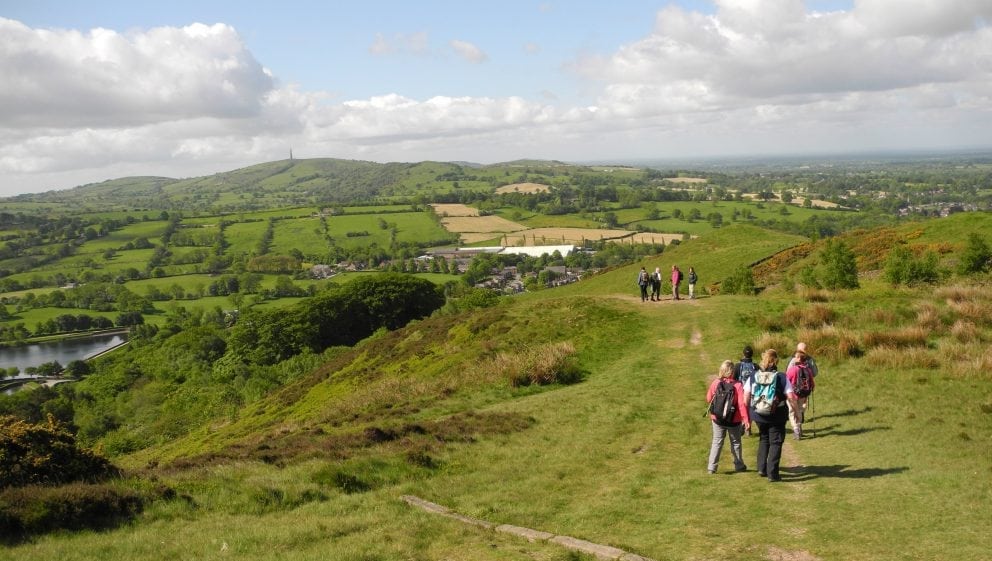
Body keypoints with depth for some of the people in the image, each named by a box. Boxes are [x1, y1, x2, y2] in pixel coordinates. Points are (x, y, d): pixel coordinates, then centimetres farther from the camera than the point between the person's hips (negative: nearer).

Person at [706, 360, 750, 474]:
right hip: (734, 420, -2)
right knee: (736, 442, 17)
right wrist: (746, 419, -15)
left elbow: (709, 399, 1)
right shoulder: (737, 385, -18)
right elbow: (742, 404, -20)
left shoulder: (715, 383, -10)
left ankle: (712, 467, 6)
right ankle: (739, 465, 27)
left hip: (717, 419, 2)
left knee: (717, 442, 10)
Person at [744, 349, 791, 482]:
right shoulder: (781, 377, -11)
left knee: (764, 439, 24)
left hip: (758, 415, 3)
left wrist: (747, 414, 9)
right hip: (777, 416, -3)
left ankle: (762, 468, 19)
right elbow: (790, 396, -12)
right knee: (776, 442, 8)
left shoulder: (754, 376, -4)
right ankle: (772, 474, 6)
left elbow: (746, 396, -3)